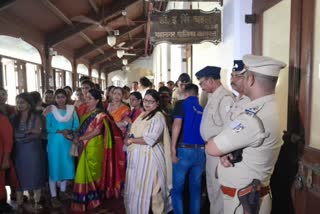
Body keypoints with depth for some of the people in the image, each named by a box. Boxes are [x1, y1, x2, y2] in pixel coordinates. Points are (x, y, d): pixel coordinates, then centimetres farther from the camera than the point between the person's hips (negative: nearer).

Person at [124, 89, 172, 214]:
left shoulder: (158, 116, -13)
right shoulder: (143, 115, 14)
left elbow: (150, 139, -22)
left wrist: (131, 140, -11)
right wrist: (129, 139, -1)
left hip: (148, 157, -8)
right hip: (137, 156, 8)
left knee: (145, 189, 2)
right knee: (135, 188, 16)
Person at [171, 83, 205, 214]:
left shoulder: (182, 104, 0)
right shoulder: (203, 109, 13)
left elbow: (177, 124, -15)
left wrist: (173, 148, -16)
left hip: (184, 150, -4)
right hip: (201, 151, 5)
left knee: (177, 188, 7)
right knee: (196, 188, 16)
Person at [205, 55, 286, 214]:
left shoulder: (255, 117, -30)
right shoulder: (268, 107, 2)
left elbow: (211, 148, -24)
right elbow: (234, 139, 8)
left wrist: (221, 150, -4)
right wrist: (225, 151, -11)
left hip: (243, 200, -8)